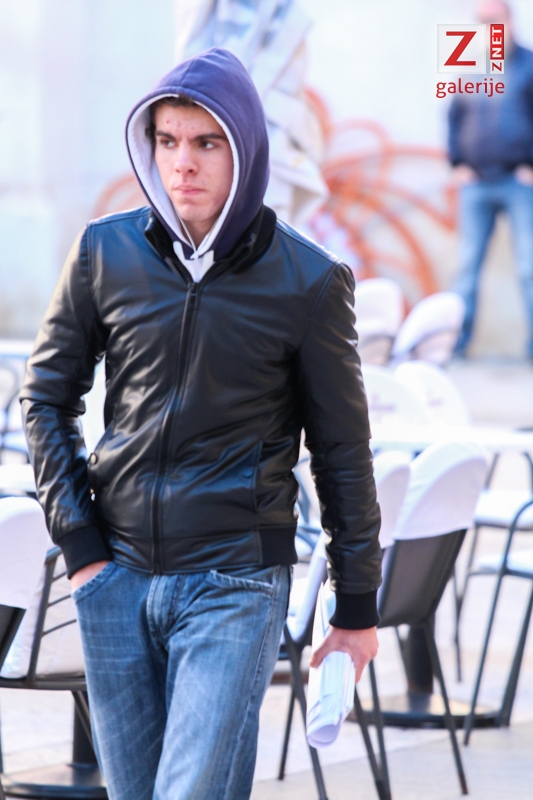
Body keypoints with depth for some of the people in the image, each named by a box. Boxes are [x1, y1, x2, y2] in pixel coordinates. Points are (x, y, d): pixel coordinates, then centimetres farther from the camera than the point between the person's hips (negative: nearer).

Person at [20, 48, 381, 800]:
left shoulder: (308, 280, -6)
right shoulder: (106, 251, 1)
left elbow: (343, 451, 2)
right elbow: (47, 396, 11)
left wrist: (357, 606, 5)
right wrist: (76, 540, 2)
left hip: (235, 584, -3)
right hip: (117, 574, 3)